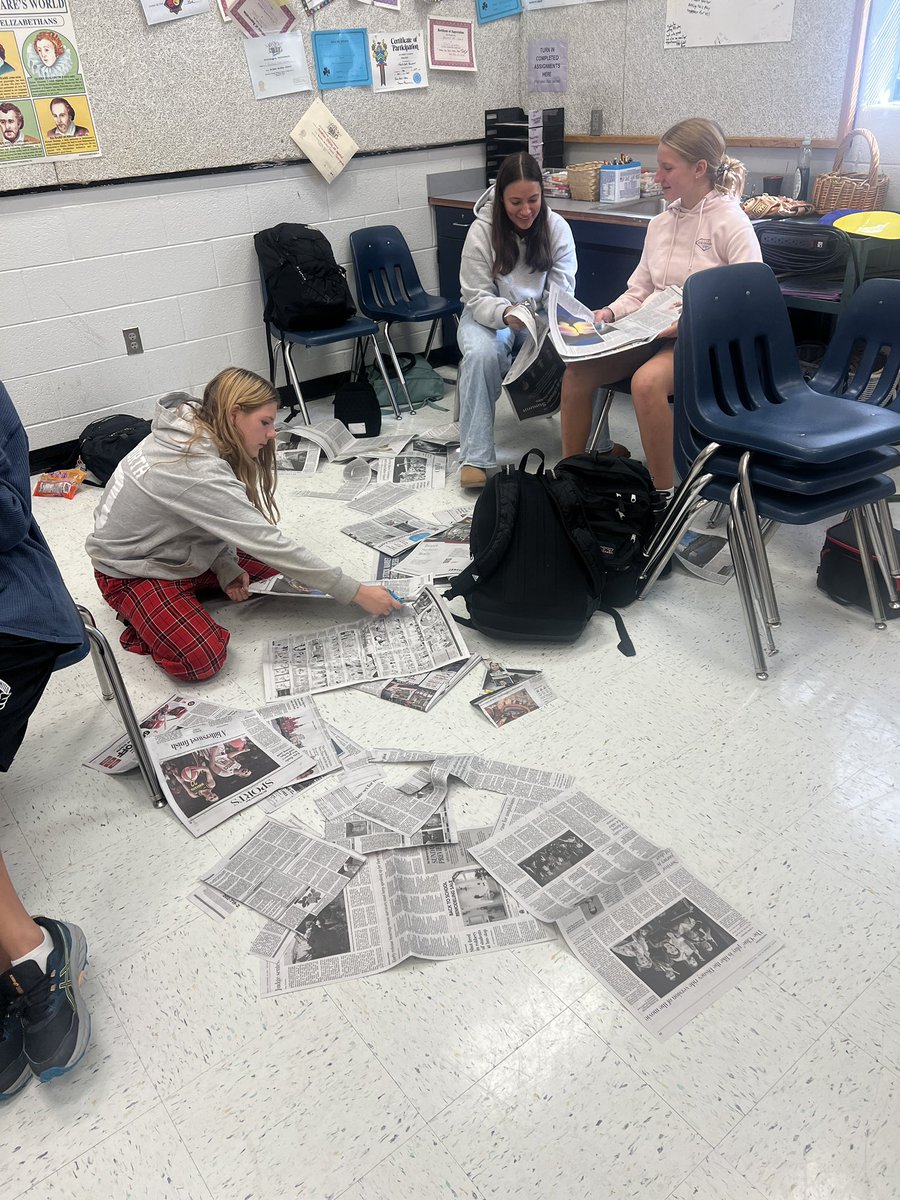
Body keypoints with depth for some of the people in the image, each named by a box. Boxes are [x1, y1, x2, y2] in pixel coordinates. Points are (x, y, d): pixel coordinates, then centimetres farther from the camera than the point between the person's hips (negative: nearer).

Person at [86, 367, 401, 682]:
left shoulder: (189, 432, -7)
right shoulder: (200, 472, -35)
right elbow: (266, 542, -34)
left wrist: (226, 568, -17)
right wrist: (356, 592, -30)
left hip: (175, 550, 9)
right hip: (131, 570, -9)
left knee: (272, 563, -1)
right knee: (201, 660, -27)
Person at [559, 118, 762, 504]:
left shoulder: (732, 225, -6)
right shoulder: (660, 223, 14)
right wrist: (610, 313, -3)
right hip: (652, 333, 6)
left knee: (646, 381, -37)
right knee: (577, 372, -17)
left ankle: (663, 497, -23)